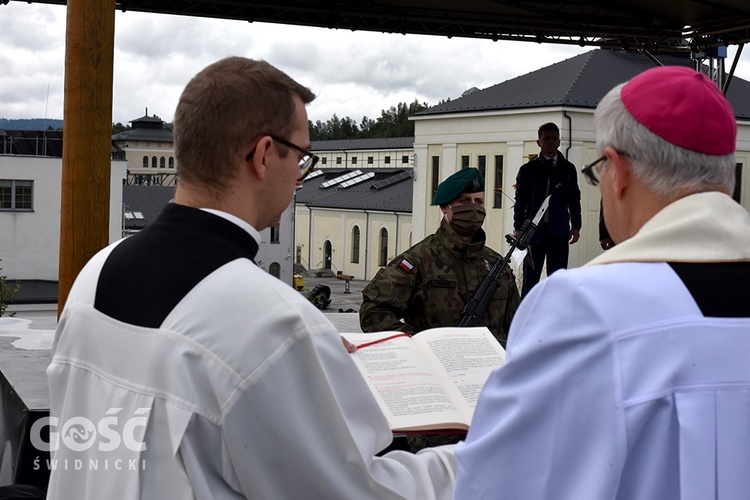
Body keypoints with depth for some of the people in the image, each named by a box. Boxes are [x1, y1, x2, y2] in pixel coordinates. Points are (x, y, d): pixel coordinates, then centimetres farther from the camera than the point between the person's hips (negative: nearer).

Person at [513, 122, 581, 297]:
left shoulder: (568, 169, 11)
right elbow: (520, 201, 5)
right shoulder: (528, 169, 6)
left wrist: (576, 226, 5)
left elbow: (574, 199, 13)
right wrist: (519, 228, -4)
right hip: (534, 231, -1)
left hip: (559, 231, 1)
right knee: (530, 279, 2)